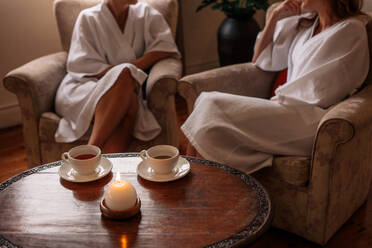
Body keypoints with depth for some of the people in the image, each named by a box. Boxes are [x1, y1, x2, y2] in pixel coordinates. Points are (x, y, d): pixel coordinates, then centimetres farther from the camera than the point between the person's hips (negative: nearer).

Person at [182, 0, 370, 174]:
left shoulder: (351, 30, -3)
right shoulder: (305, 22, 21)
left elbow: (319, 93, -10)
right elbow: (260, 60, 23)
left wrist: (275, 101, -6)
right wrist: (275, 16, 13)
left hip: (310, 121, -7)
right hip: (287, 107, 7)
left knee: (212, 107, -21)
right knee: (206, 101, -14)